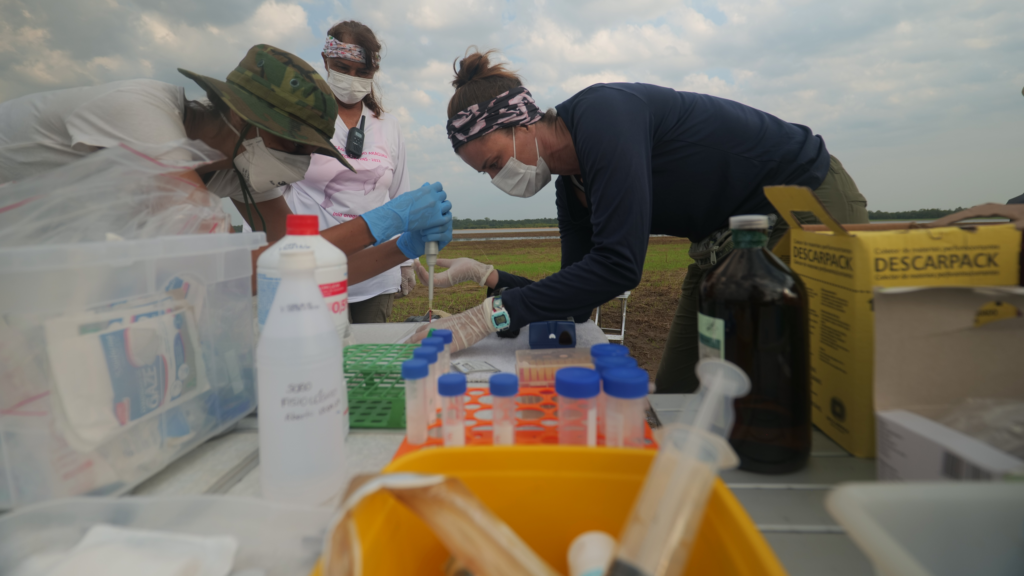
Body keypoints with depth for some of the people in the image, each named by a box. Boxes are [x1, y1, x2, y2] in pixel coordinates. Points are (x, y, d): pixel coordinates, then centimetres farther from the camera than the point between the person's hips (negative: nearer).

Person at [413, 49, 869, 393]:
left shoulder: (601, 112, -26)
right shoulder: (571, 189, 0)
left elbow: (620, 264, -34)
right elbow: (577, 307, 2)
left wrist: (494, 314, -32)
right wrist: (491, 279, -10)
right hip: (725, 245, 8)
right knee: (673, 399, 5)